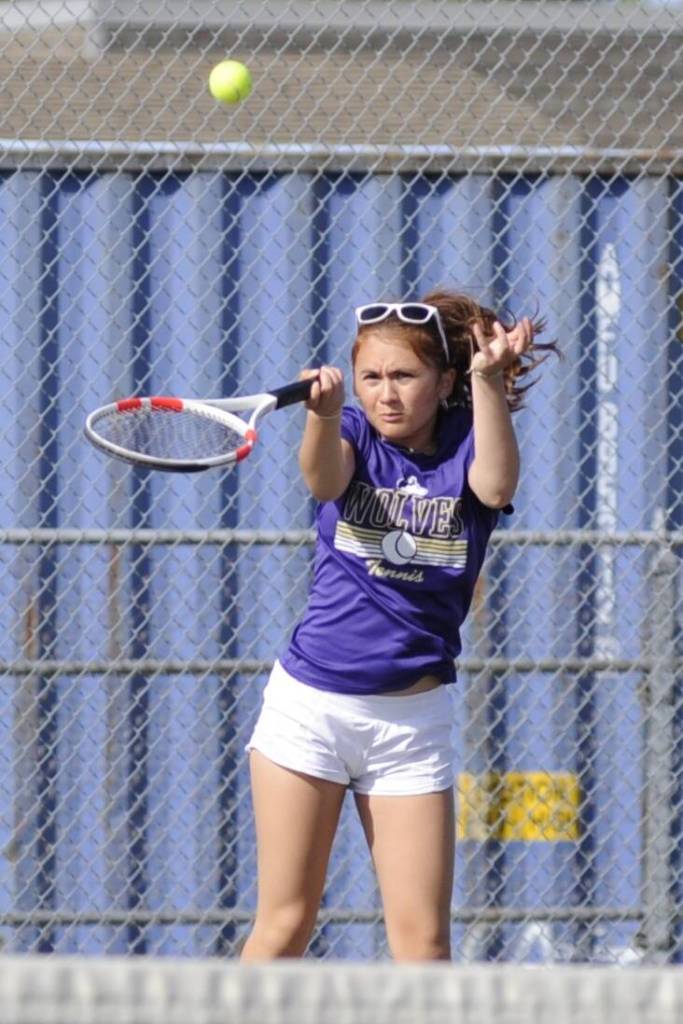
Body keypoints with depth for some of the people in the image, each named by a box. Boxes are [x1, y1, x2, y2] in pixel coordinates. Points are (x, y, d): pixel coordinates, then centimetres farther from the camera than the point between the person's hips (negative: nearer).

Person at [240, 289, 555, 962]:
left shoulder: (465, 446, 0)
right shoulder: (355, 436, -1)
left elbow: (496, 485, -24)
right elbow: (323, 478, -26)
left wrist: (487, 380, -38)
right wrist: (325, 413, -48)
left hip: (411, 722, 1)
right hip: (308, 703, 0)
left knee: (422, 939, -2)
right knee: (285, 925, 1)